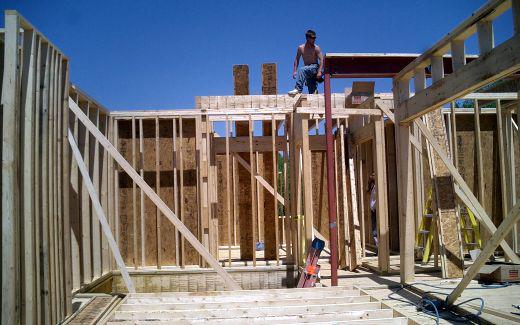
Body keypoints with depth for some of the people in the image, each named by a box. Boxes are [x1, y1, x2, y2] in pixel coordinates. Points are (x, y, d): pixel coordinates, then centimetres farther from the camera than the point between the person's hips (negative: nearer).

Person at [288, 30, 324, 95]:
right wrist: (294, 71, -2)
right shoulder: (301, 48, 4)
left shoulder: (316, 48, -5)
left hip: (315, 67, -4)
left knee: (301, 70, -32)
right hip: (307, 69, 4)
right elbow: (297, 60, 9)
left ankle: (298, 89, -36)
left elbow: (321, 60, -10)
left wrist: (319, 72, -22)